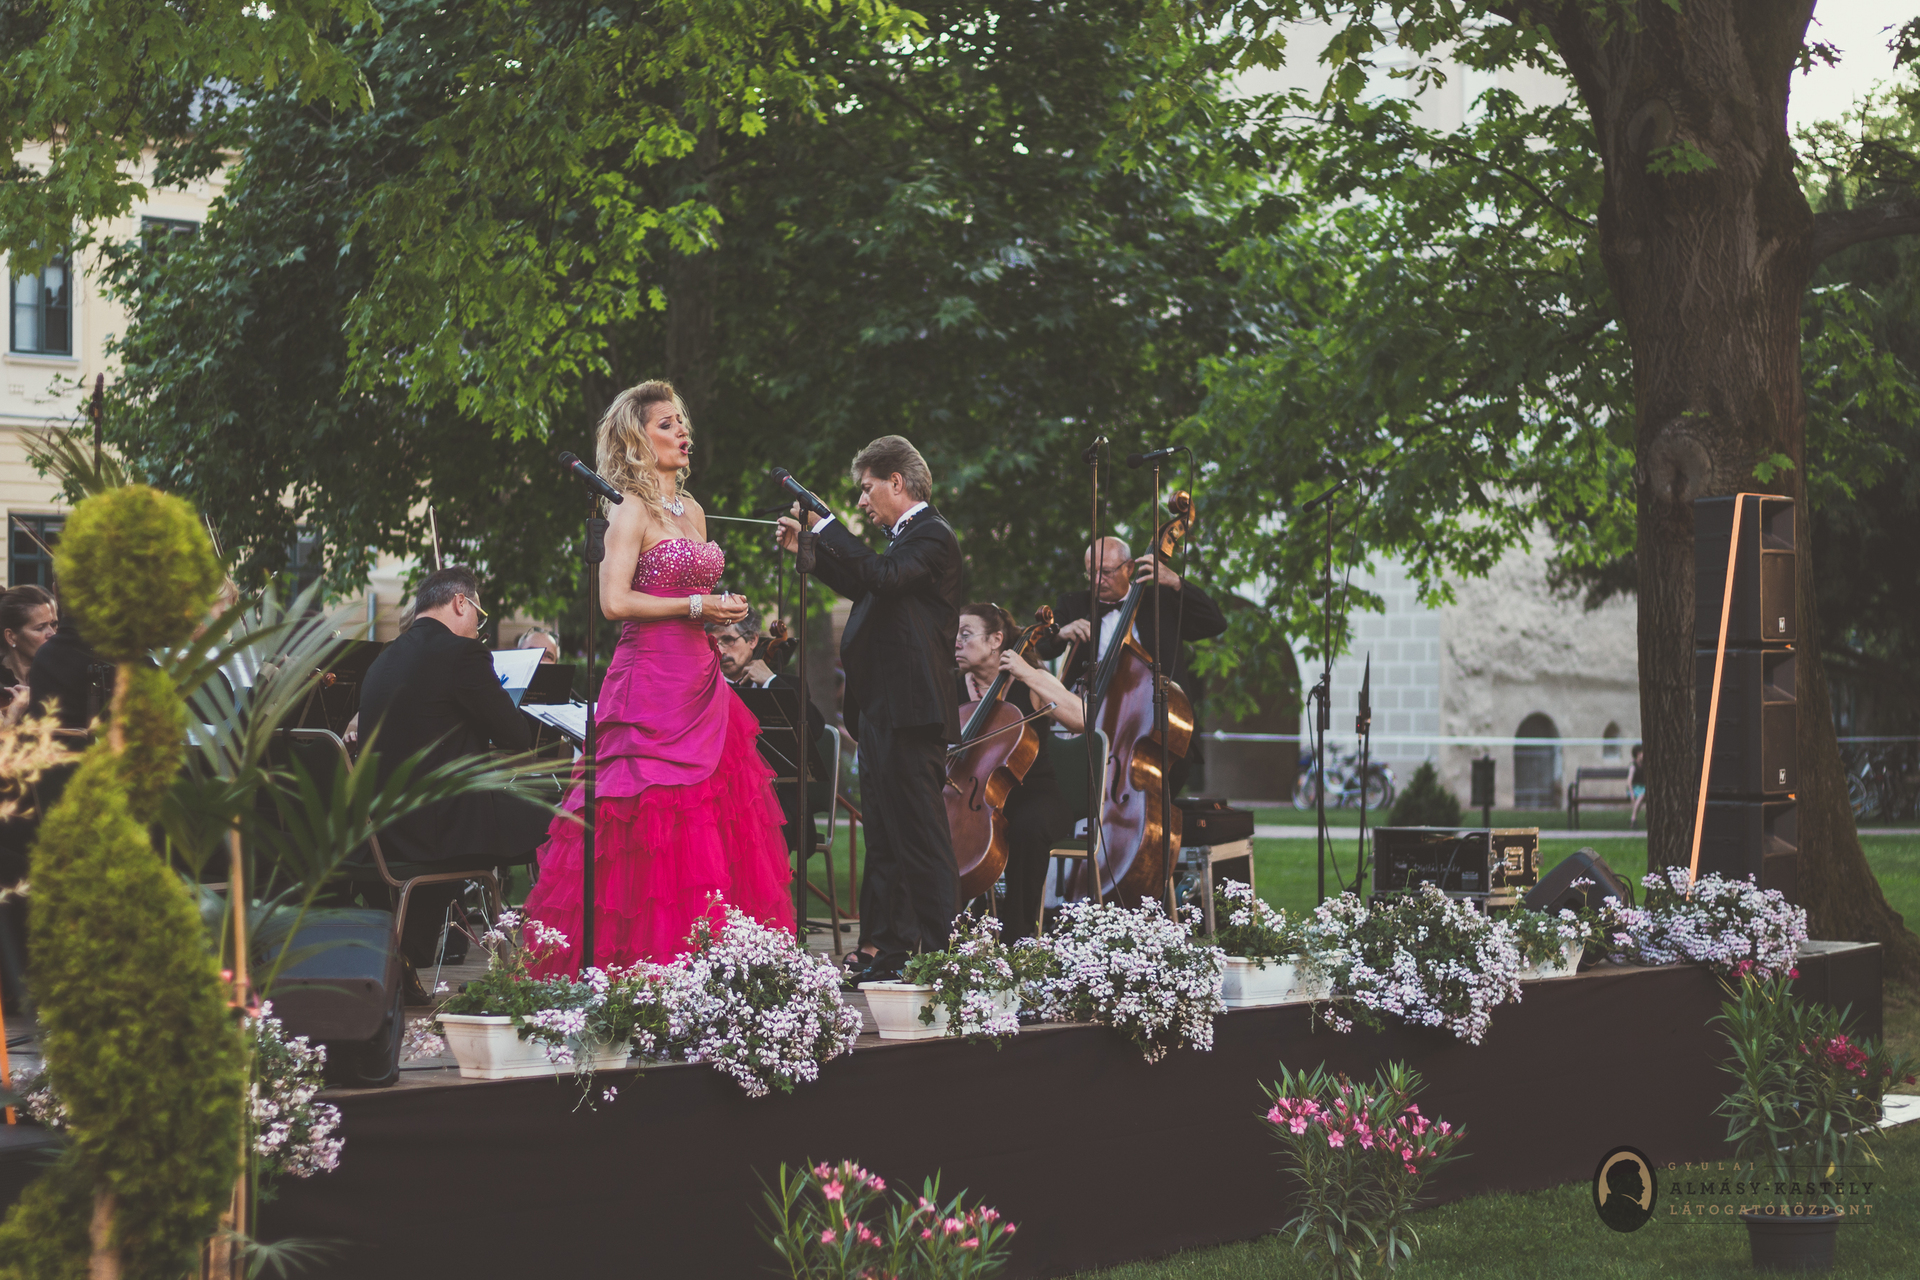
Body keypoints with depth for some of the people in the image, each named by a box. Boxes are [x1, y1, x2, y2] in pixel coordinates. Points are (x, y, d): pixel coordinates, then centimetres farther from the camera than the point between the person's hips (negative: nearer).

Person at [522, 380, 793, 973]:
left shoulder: (692, 511, 17)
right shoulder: (632, 511, -7)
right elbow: (615, 601, -17)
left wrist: (721, 613, 7)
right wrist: (694, 606, -13)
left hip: (698, 685, 8)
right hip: (650, 683, -8)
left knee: (708, 822, 3)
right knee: (650, 822, -8)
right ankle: (633, 961, -4)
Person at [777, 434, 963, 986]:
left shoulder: (931, 535, -11)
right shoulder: (905, 536, 20)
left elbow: (881, 575, -27)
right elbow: (861, 586, 30)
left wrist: (828, 524, -20)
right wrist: (809, 548, 23)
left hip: (910, 708, -11)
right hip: (881, 709, 11)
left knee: (919, 833, -9)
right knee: (884, 832, 13)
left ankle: (939, 948, -6)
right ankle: (882, 946, 18)